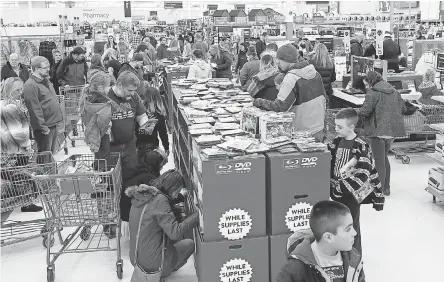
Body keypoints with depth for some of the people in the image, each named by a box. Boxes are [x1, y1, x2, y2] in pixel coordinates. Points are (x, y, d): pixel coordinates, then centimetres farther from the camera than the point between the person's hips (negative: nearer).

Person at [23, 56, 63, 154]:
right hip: (45, 127, -9)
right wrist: (43, 127, -20)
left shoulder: (46, 81, 13)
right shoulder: (30, 85, -17)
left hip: (53, 124, 9)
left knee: (53, 153, 19)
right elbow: (34, 109, -20)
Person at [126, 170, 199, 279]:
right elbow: (175, 232, -25)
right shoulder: (159, 200, -21)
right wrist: (197, 215, -19)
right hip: (153, 264, -8)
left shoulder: (139, 197, 5)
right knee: (189, 244, 15)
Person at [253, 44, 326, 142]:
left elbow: (280, 106, -25)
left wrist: (259, 102, -12)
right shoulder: (315, 73, 5)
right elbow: (323, 97, 14)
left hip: (303, 133, -8)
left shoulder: (291, 79, -20)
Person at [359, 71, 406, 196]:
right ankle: (386, 186, 24)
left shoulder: (373, 93, -13)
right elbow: (403, 109, 14)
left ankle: (382, 188, 4)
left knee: (379, 161, 1)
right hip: (392, 131, 8)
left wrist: (359, 111, 1)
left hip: (378, 131, -7)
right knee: (384, 157, 21)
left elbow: (365, 111, -20)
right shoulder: (394, 92, 11)